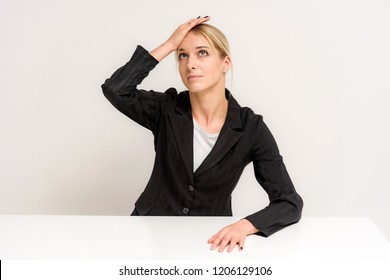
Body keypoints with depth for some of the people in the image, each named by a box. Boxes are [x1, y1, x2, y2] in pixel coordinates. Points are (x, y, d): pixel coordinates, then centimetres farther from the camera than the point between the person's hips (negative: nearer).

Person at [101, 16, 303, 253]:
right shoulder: (167, 109, -6)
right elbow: (114, 90, -25)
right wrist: (169, 45, -20)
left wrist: (244, 225, -32)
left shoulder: (250, 128, -11)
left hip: (209, 241, 0)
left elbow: (290, 204, -14)